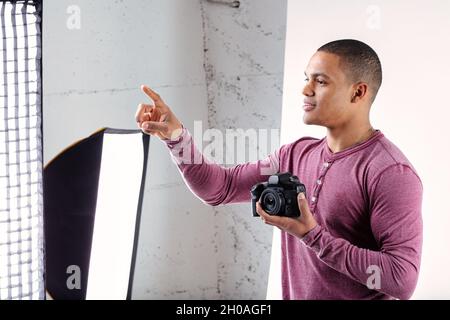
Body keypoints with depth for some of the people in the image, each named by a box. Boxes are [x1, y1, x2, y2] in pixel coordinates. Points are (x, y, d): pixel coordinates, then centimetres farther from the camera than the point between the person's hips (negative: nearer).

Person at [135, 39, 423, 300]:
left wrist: (311, 235, -25)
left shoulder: (390, 173, -18)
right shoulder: (297, 155, 5)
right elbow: (220, 188, 9)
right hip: (294, 292, 7)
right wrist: (176, 135, -6)